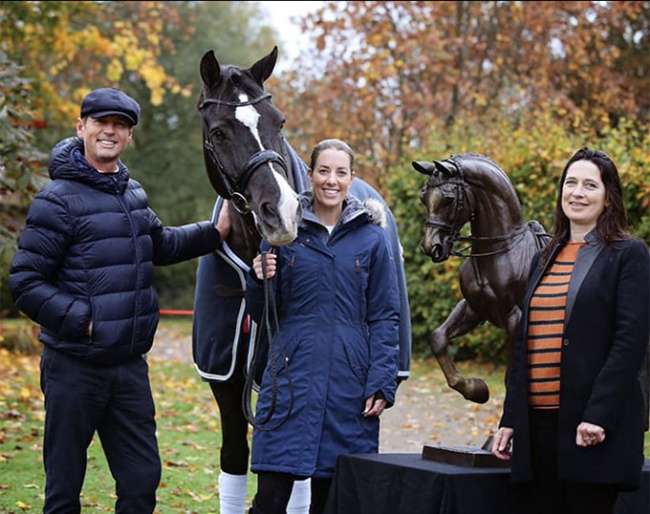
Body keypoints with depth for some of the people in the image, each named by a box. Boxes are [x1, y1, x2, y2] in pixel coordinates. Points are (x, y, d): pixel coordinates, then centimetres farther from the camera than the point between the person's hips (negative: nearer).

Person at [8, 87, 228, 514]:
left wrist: (216, 232, 16)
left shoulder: (134, 194, 10)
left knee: (142, 479, 11)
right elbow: (25, 284, -14)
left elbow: (160, 246, 28)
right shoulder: (59, 200, -12)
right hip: (75, 367, -6)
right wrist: (84, 320, -21)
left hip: (130, 366, 7)